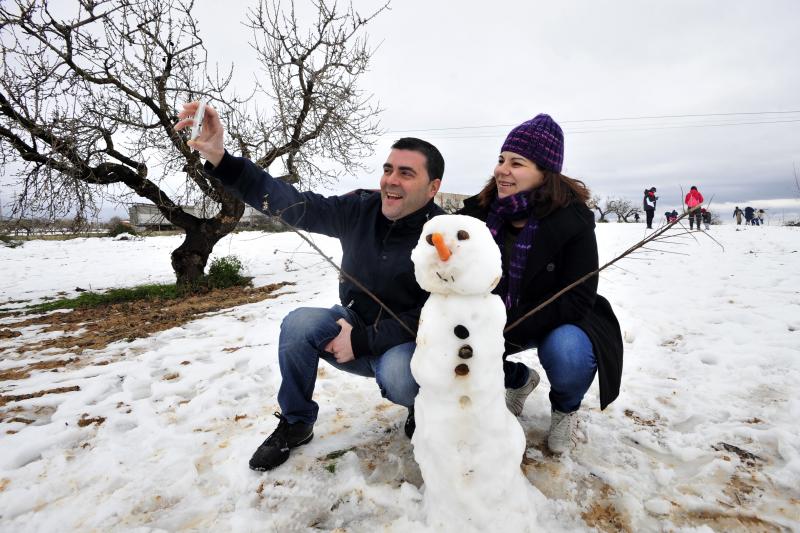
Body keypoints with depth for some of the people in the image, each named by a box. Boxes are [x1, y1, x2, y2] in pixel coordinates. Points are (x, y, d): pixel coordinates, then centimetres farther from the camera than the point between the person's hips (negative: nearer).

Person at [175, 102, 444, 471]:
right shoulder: (361, 209, -7)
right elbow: (290, 202, -15)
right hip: (353, 327, 4)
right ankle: (295, 424, 2)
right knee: (299, 323, -22)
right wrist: (219, 158, -27)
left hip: (406, 343, -4)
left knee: (397, 375, -36)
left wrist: (364, 340, -23)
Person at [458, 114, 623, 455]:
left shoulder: (573, 220, -21)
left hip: (563, 323, -3)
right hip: (498, 319, 4)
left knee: (565, 353, -36)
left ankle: (564, 408, 4)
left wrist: (507, 330, -33)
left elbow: (577, 300, -23)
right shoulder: (480, 211, -10)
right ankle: (519, 379, 15)